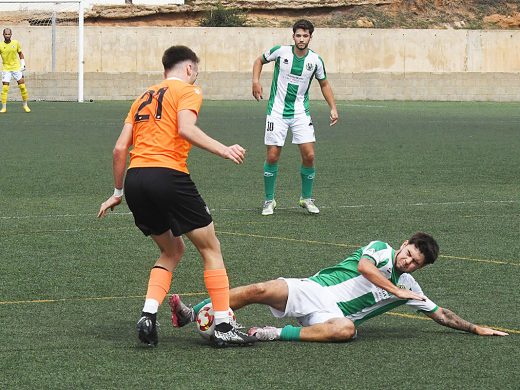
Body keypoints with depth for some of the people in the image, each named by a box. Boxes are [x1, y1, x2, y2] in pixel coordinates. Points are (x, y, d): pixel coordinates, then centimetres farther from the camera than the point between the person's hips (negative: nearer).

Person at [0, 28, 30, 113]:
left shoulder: (16, 43, -1)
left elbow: (20, 54, 11)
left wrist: (23, 64, 3)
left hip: (16, 68, 1)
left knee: (22, 86, -2)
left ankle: (25, 104, 14)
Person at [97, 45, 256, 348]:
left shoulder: (144, 98, 25)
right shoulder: (188, 91, 6)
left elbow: (120, 149, 19)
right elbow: (186, 129, -15)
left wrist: (118, 192, 26)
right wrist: (224, 150, -16)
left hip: (135, 178, 7)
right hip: (168, 175, -7)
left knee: (173, 250, 23)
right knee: (211, 248, 7)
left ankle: (148, 316, 4)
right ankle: (224, 328, 2)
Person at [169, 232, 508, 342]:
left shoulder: (410, 288, 17)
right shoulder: (381, 249, 8)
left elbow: (440, 314, 24)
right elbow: (363, 265, -13)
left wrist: (476, 328, 19)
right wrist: (396, 291, -7)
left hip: (335, 312, 1)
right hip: (313, 289, -1)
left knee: (346, 329, -38)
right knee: (261, 291, -25)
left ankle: (278, 334, -34)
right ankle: (191, 314, -20)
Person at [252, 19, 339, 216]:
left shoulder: (315, 60, -4)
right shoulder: (280, 51, -9)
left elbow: (324, 84, 12)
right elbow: (259, 60, 9)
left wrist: (333, 108, 4)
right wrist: (256, 81, -6)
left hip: (300, 113, 2)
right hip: (277, 111, -1)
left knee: (309, 156, -7)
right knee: (272, 156, -3)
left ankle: (306, 198, 12)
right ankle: (269, 200, 13)